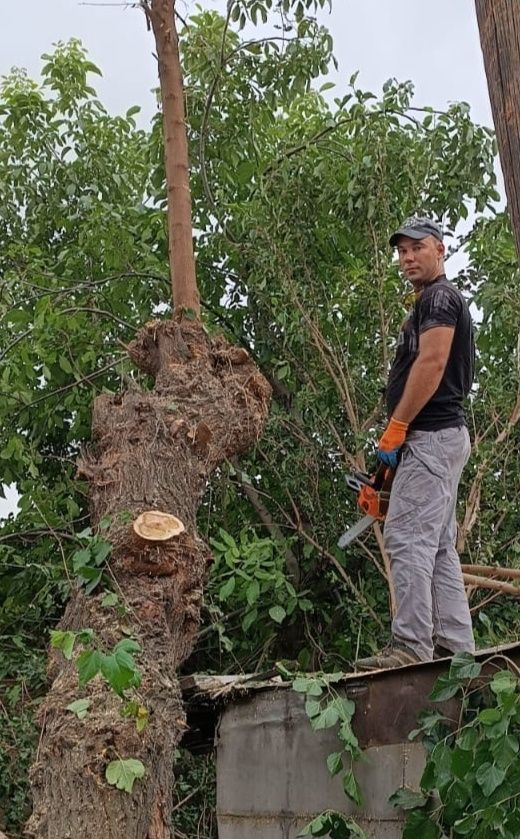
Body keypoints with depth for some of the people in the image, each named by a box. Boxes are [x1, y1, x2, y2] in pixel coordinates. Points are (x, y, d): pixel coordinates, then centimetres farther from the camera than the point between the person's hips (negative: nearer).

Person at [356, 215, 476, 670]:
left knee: (408, 539, -13)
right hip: (442, 437, 11)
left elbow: (432, 364, -19)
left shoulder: (439, 297, -6)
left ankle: (411, 645, -13)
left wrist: (395, 428, -17)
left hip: (430, 436, -11)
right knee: (439, 547, 9)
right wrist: (404, 431, 17)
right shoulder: (435, 302, 26)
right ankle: (455, 647, 11)